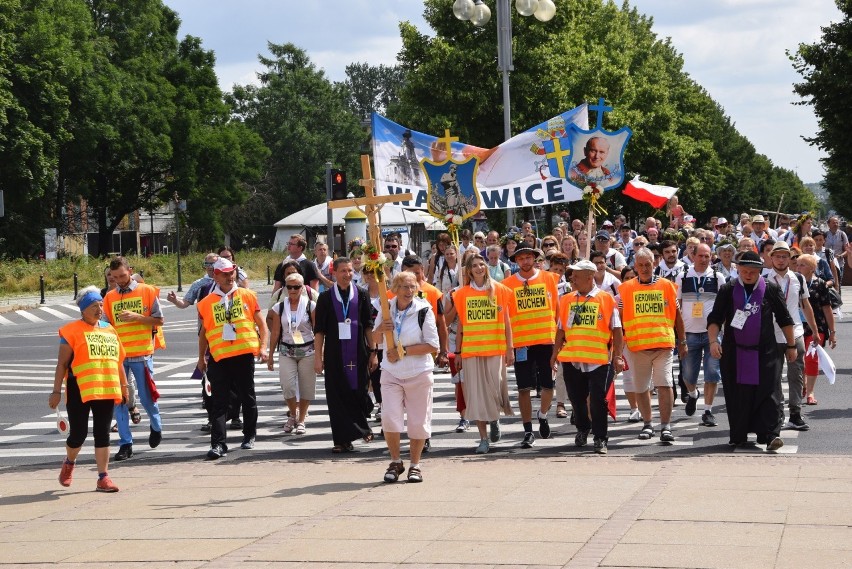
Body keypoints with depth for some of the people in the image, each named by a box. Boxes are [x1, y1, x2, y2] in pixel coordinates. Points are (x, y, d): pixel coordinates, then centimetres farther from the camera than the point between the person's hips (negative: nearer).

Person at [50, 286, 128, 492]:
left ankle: (103, 477, 6)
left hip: (105, 390, 4)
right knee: (78, 433, 1)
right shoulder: (72, 331, -2)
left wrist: (124, 385, 18)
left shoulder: (109, 330, 14)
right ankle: (69, 463, 32)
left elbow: (119, 360, 20)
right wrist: (56, 391, -7)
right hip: (79, 389, -4)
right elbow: (62, 363, -4)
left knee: (102, 433, 3)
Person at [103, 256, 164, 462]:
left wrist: (136, 317, -16)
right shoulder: (109, 297, 8)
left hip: (142, 353, -3)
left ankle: (156, 427, 33)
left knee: (146, 396, 3)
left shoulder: (147, 291, -1)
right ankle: (125, 443, 5)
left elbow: (159, 320, -3)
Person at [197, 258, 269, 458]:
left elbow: (261, 324, 7)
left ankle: (249, 436, 28)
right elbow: (203, 332, 17)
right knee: (219, 402, -5)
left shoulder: (247, 295, 6)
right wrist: (201, 357, 18)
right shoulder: (207, 302, 7)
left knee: (247, 397, 11)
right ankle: (218, 444, -8)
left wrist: (263, 347, -5)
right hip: (218, 357, 0)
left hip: (244, 354, 0)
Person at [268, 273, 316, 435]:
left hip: (307, 351, -1)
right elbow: (275, 333, 8)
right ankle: (293, 414, 14)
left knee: (306, 387, 1)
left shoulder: (311, 306, -1)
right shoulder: (279, 307, 5)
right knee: (287, 385, -11)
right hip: (286, 352, 1)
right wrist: (270, 356, 8)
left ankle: (301, 420, 16)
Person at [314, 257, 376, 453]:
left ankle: (360, 427, 32)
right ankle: (342, 441, 4)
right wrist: (318, 357, -3)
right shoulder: (326, 298, 2)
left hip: (358, 354, 0)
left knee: (358, 393, 4)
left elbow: (368, 326, 7)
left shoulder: (361, 295, 5)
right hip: (334, 356, 0)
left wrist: (373, 352, 2)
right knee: (337, 397, -1)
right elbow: (319, 330, 3)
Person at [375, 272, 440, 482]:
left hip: (419, 373, -2)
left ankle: (415, 465, 20)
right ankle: (395, 462, 12)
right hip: (391, 372, 2)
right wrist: (380, 329, -7)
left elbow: (433, 346, -12)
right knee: (389, 418, -7)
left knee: (418, 421, 4)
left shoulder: (423, 311, -9)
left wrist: (403, 352, -16)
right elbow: (373, 339, 16)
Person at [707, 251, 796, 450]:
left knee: (768, 393, -9)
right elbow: (715, 318, 2)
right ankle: (738, 436, 16)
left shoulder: (771, 289, 2)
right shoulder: (728, 290, 2)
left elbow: (784, 319, 9)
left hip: (765, 352, -1)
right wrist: (713, 341, -14)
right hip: (734, 352, 1)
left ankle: (771, 434, -13)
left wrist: (791, 346, 9)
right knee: (736, 396, 6)